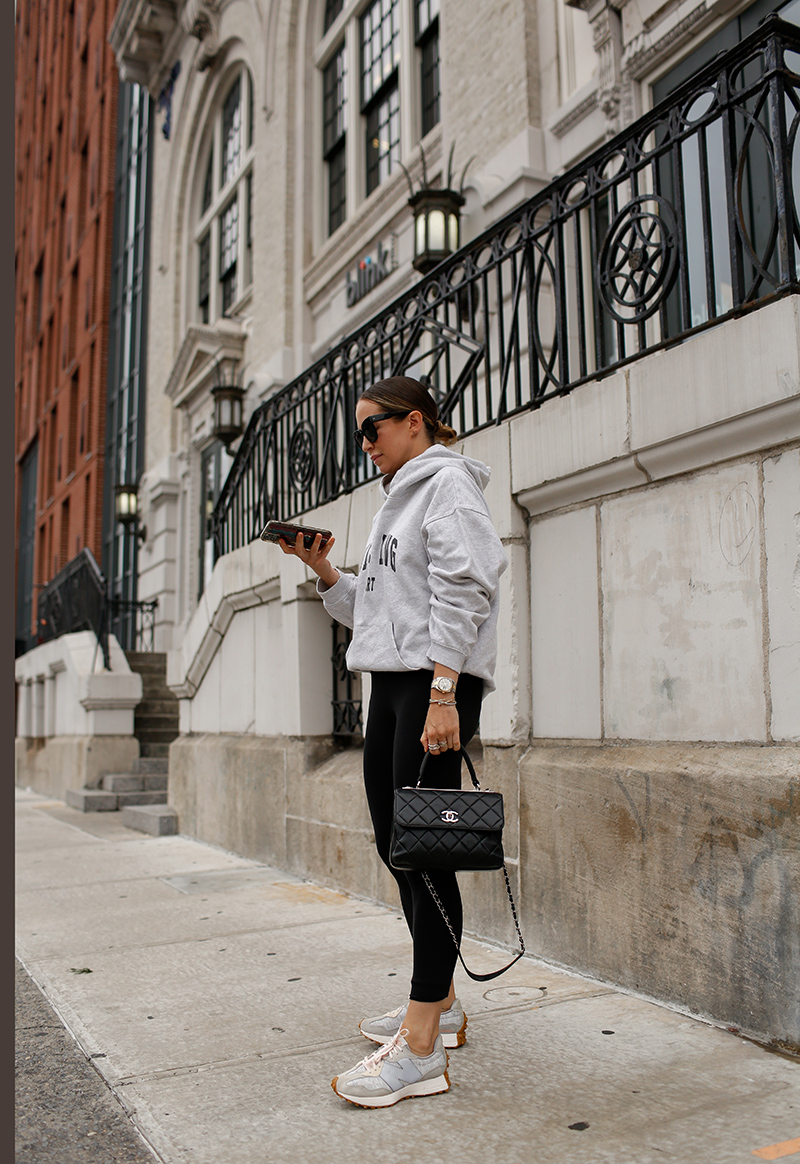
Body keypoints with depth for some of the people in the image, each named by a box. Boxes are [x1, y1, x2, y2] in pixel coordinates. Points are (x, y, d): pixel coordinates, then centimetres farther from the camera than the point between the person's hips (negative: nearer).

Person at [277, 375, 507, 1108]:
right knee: (394, 842, 12)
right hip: (391, 683, 10)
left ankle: (421, 1049, -5)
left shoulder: (448, 482, -3)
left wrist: (443, 696, -24)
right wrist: (322, 569, 9)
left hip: (437, 682, -10)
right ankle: (439, 1001, 26)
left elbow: (463, 590, -16)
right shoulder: (399, 499, 24)